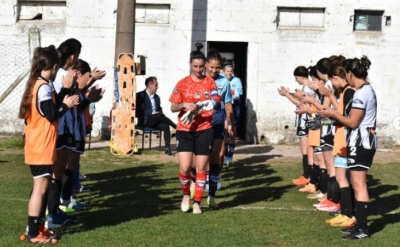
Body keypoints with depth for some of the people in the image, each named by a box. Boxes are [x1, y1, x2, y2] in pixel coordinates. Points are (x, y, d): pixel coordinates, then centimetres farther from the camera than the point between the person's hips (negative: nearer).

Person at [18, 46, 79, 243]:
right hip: (41, 148, -10)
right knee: (40, 188, -7)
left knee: (42, 187, 16)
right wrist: (66, 104, -5)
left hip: (37, 146, 10)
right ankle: (33, 233, -4)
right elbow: (51, 115, -20)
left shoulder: (35, 84, 13)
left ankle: (39, 227, 21)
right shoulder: (44, 87, -17)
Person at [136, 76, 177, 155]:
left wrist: (159, 112, -3)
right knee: (160, 115, -32)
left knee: (165, 126, -27)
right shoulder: (140, 96, 0)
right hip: (145, 121, -5)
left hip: (155, 122, 5)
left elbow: (160, 110, 23)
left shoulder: (157, 97, 19)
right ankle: (176, 127, -22)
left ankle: (167, 148, -31)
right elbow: (138, 112, -8)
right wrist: (152, 113, -17)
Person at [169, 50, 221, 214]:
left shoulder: (209, 82, 5)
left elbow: (217, 102, -4)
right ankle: (186, 195, 20)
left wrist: (213, 103, -26)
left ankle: (197, 203, 13)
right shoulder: (182, 84, 5)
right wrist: (184, 105, -14)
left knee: (201, 168, 2)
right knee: (184, 168, -7)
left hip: (204, 130, 0)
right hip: (184, 130, 0)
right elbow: (173, 107, 5)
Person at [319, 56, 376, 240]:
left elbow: (353, 122, -18)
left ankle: (362, 229, -5)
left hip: (360, 141, -11)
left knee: (359, 186, -8)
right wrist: (335, 114, 12)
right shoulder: (368, 89, 14)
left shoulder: (360, 93, -18)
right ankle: (360, 223, 18)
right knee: (357, 184, 14)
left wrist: (332, 114, -7)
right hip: (365, 140, 11)